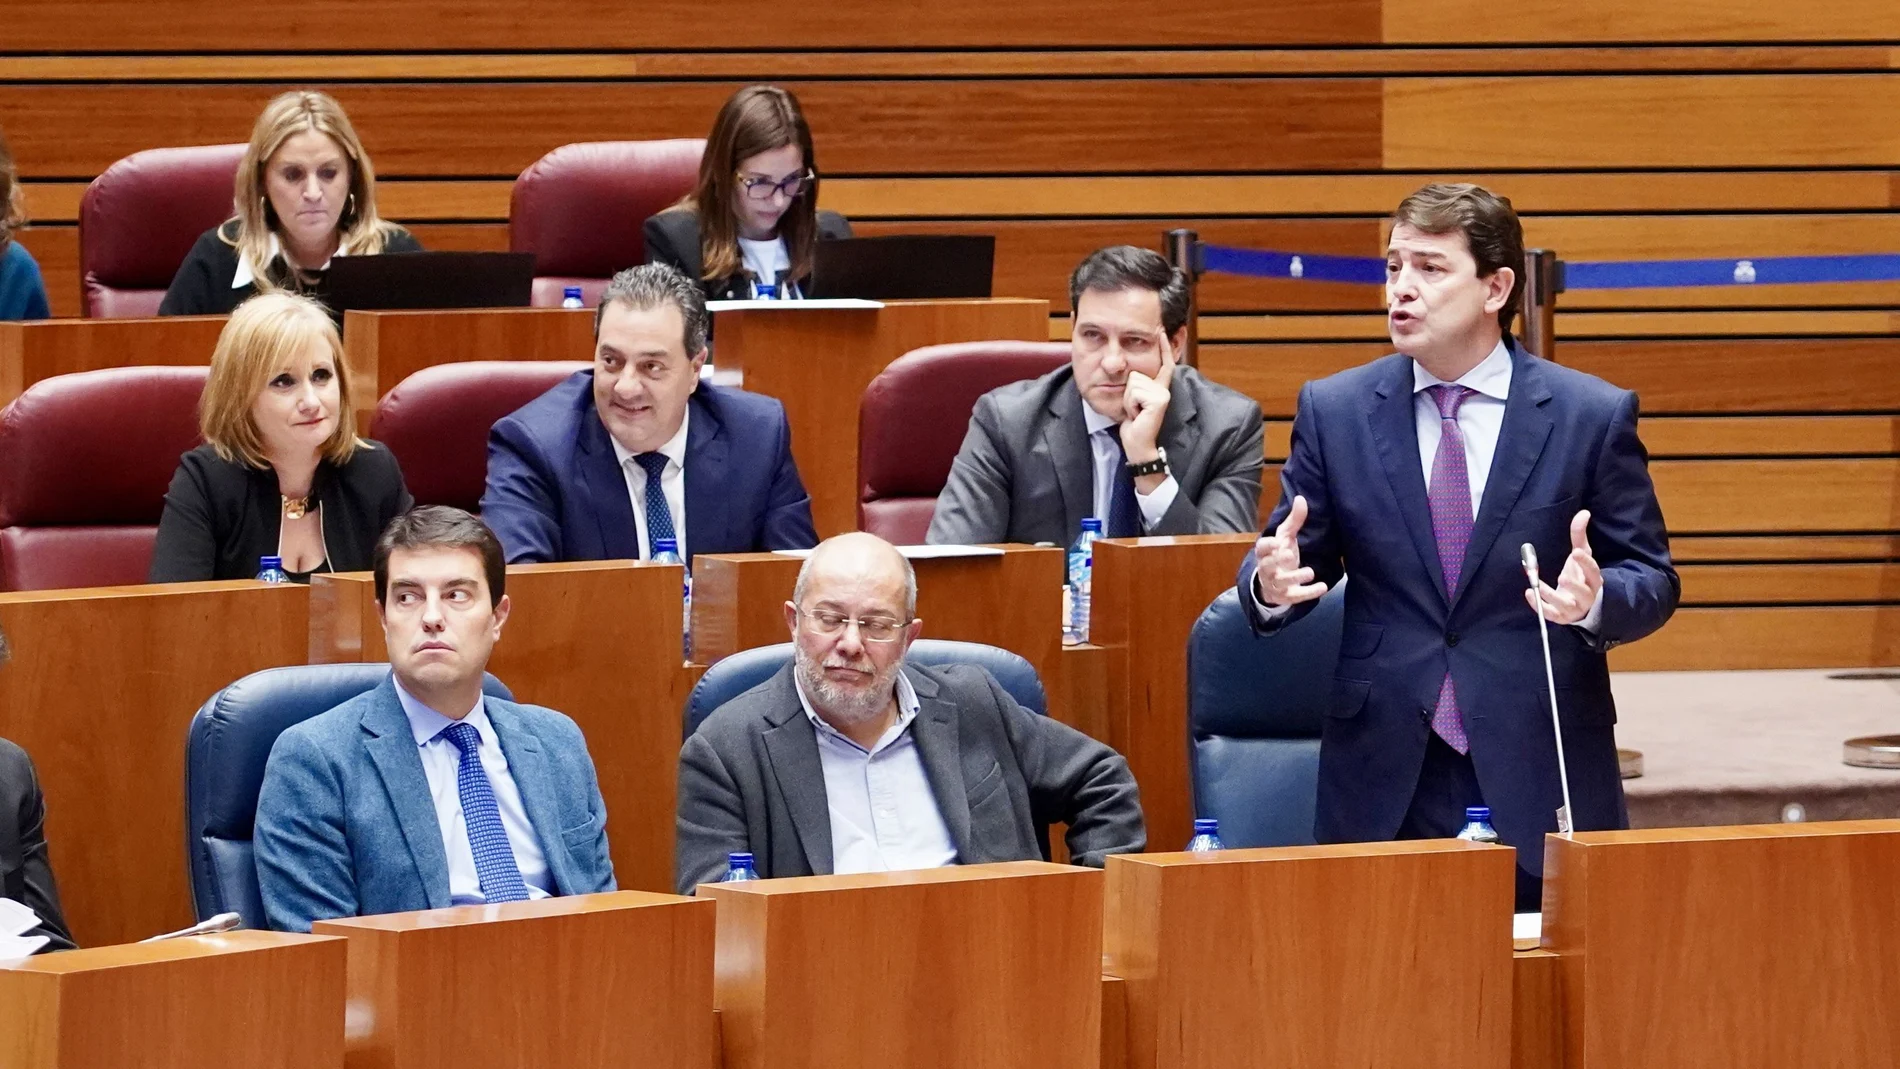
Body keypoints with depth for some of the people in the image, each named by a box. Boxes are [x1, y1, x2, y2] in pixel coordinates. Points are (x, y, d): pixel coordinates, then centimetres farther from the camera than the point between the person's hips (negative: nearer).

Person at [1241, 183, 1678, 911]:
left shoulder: (1594, 415, 0)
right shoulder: (1333, 411, 6)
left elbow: (1652, 580, 3)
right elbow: (1299, 564, 8)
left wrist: (1597, 599, -20)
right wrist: (1271, 582, -16)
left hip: (1539, 780, -1)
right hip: (1384, 778, 1)